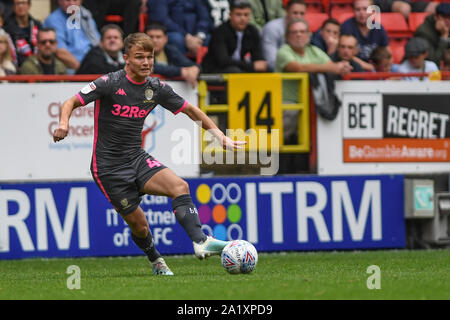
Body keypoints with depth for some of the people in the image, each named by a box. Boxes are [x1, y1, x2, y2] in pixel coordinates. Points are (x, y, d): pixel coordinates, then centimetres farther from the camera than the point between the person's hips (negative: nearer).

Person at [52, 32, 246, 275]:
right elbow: (71, 103, -12)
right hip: (108, 167, -4)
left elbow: (190, 110, 14)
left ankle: (200, 242, -28)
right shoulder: (110, 83, -13)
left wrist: (220, 136, 8)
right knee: (138, 223, -1)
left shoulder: (156, 88, 1)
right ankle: (156, 261, 28)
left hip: (137, 158, 4)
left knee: (179, 187, -21)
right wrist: (63, 124, -34)